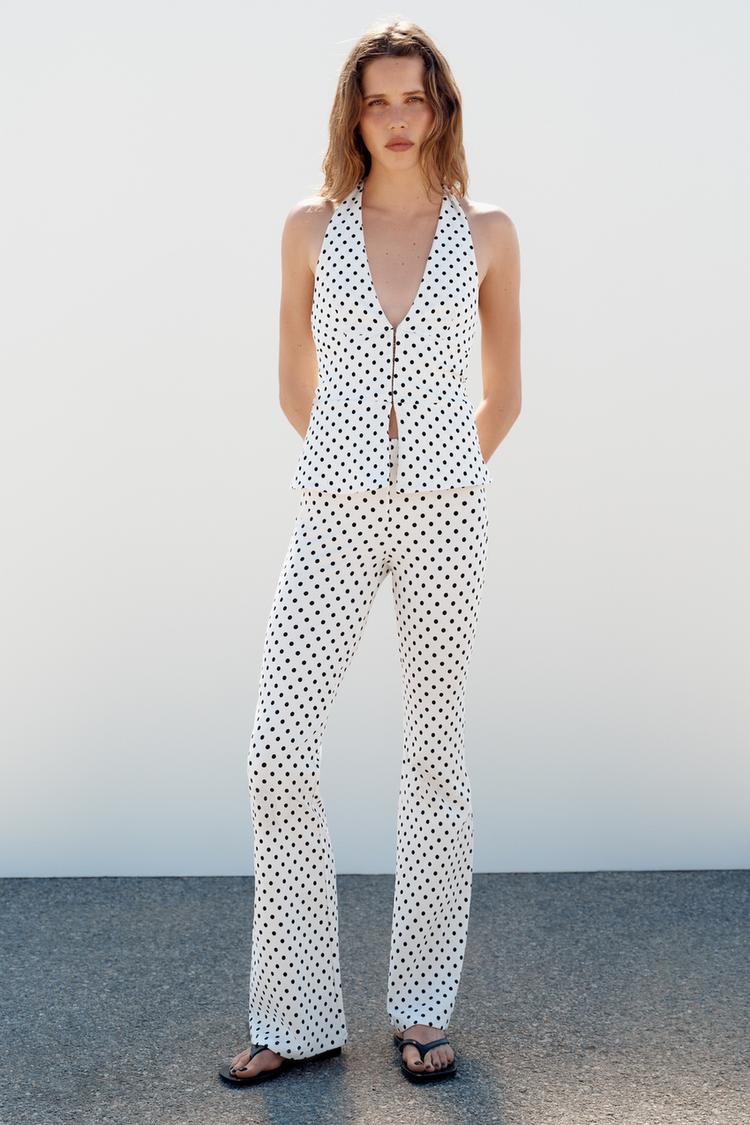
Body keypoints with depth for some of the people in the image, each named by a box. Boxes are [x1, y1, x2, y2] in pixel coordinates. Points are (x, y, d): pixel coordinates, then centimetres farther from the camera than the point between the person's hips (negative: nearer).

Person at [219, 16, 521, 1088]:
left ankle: (424, 1009, 20)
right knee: (279, 755, -6)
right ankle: (298, 1016, 10)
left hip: (445, 514, 0)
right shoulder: (312, 228, 5)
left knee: (434, 754, 6)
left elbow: (505, 395, 12)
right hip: (335, 516, 1)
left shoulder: (488, 233, 4)